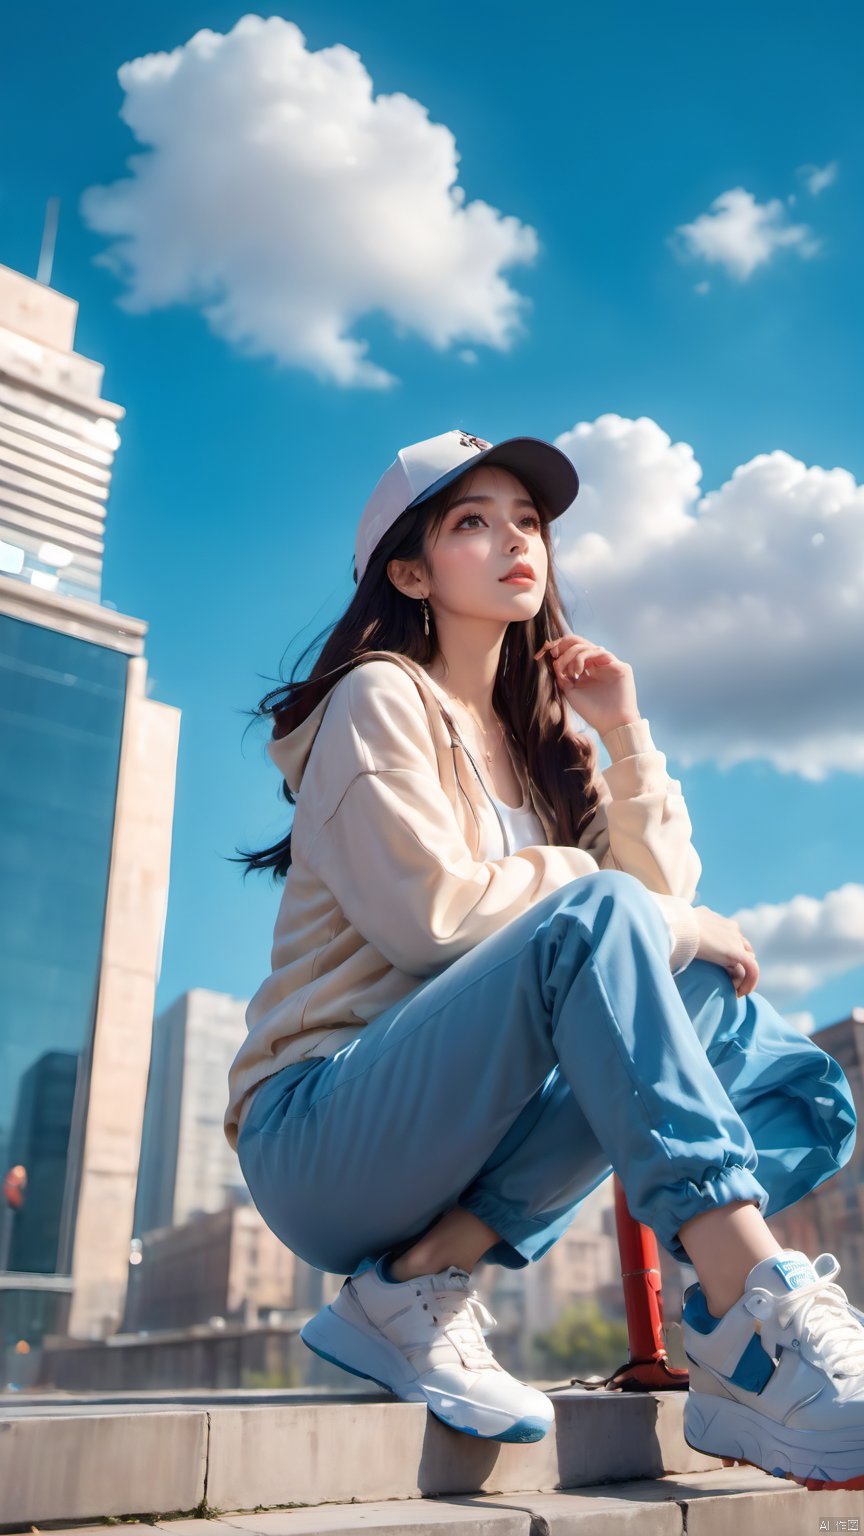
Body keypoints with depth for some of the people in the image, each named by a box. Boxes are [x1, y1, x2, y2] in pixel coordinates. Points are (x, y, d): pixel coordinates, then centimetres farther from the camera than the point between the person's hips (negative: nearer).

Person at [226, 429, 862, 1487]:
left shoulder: (536, 738, 17)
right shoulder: (380, 698, -3)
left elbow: (670, 901, 7)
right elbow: (431, 909, -19)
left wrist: (625, 734, 1)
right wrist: (668, 927, -13)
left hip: (458, 1140, 7)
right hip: (321, 1137, -7)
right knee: (596, 914, -30)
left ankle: (424, 1278, -19)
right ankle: (756, 1329, -37)